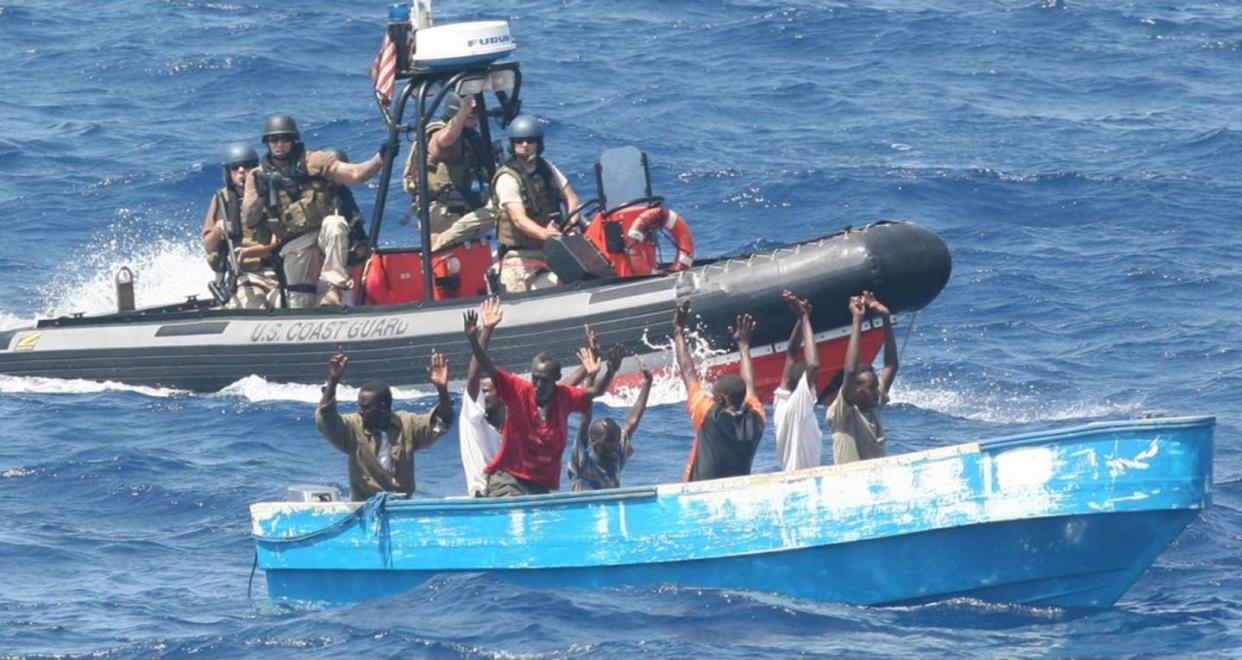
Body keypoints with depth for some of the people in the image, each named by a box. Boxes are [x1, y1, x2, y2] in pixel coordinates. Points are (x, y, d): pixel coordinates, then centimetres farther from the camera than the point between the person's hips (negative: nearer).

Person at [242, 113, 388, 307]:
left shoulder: (315, 162, 8)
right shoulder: (258, 176, 12)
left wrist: (381, 159, -19)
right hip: (295, 246, 2)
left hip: (325, 236, -2)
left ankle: (336, 288, -37)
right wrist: (261, 194, -13)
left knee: (334, 224, -35)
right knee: (300, 301, -10)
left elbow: (355, 174, -2)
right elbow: (249, 219, 4)